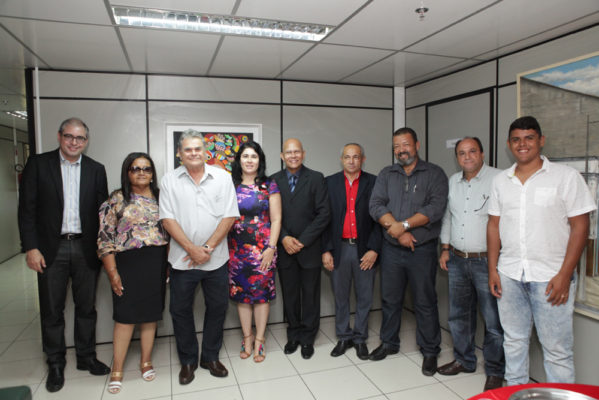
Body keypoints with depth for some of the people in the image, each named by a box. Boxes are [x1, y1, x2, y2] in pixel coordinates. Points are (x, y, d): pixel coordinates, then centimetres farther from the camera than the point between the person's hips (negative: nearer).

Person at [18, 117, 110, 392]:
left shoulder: (96, 170, 5)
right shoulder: (38, 164, 0)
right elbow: (27, 209, -3)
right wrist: (31, 247, -9)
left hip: (86, 248, 2)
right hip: (51, 249, -1)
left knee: (86, 307, 13)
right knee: (51, 310, 10)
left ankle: (86, 357, 30)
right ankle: (55, 364, 27)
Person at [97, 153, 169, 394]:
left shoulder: (160, 198, 8)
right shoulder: (117, 199, -2)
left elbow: (170, 233, 10)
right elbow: (105, 237, -4)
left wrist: (170, 265, 5)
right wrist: (112, 272, -9)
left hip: (157, 263, 3)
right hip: (128, 263, -3)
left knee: (151, 314, 11)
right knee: (125, 316, 1)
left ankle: (146, 361, 27)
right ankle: (117, 370, 16)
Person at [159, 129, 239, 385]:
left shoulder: (222, 177, 0)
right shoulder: (169, 180, 1)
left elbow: (229, 216, -4)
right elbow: (168, 219, -4)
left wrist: (208, 247, -12)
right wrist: (192, 248, -13)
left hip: (216, 258, 0)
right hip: (182, 259, 0)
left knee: (217, 307, 10)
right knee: (181, 310, 10)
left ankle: (211, 357, 31)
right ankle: (187, 361, 30)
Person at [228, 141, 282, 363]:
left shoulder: (269, 186, 0)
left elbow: (276, 220, -2)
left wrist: (271, 248, -10)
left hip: (262, 249, -2)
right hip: (237, 249, 2)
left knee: (261, 293, 4)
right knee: (241, 293, 9)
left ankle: (259, 339, 19)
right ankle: (247, 337, 25)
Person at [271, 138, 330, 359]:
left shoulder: (316, 178, -2)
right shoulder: (274, 180, 5)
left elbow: (323, 214, -7)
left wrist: (302, 241, -11)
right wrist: (284, 238, -11)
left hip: (309, 247, -1)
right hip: (284, 248, 2)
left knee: (310, 295, 7)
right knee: (289, 294, 11)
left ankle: (307, 338, 23)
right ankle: (294, 335, 28)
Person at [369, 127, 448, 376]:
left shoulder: (434, 174, 0)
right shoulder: (386, 175, 9)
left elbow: (436, 208, -14)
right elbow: (376, 206, -4)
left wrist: (404, 225, -19)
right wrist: (398, 231, -15)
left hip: (422, 250, -3)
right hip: (391, 250, 3)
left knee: (425, 302, 6)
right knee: (390, 299, 14)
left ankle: (430, 351, 24)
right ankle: (389, 343, 32)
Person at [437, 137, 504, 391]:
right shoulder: (453, 182, 11)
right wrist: (445, 249, 15)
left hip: (487, 261, -6)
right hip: (457, 260, 6)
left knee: (493, 320, 4)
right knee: (459, 315, 17)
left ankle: (495, 372, 22)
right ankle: (463, 360, 35)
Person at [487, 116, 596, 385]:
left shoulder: (565, 176, -2)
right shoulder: (501, 181, 9)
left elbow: (580, 226, -5)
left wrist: (564, 275, -12)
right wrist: (492, 269, 5)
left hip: (550, 277, -3)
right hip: (509, 275, 4)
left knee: (557, 348, 3)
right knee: (514, 341, 15)